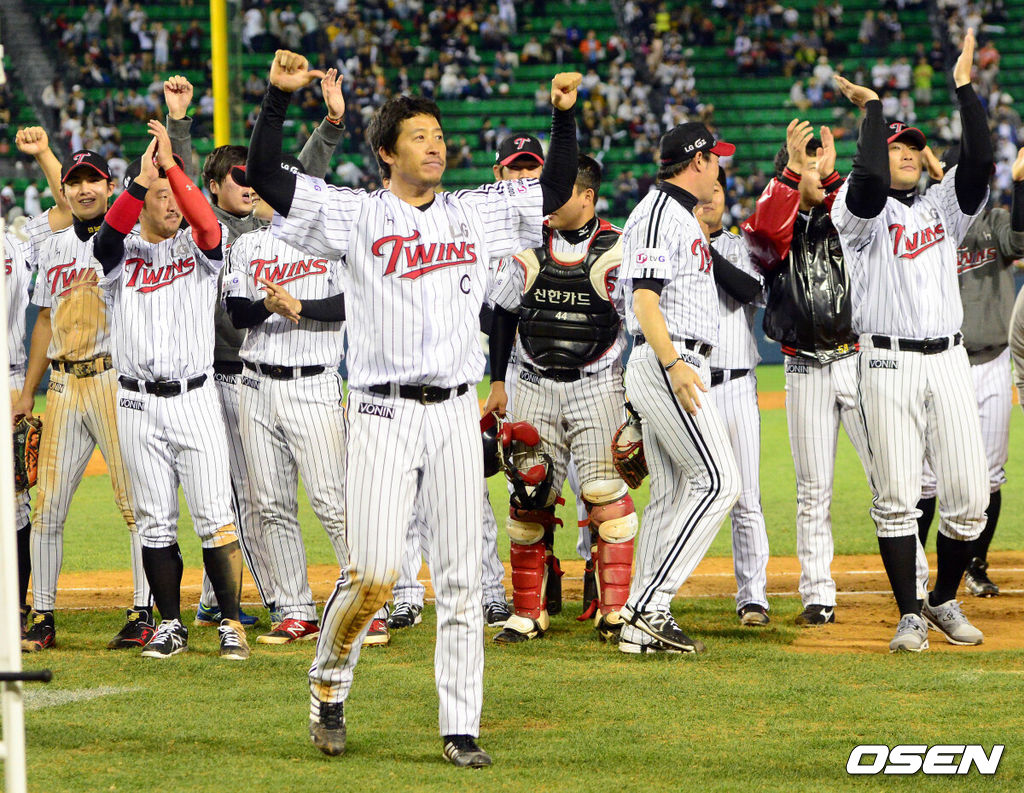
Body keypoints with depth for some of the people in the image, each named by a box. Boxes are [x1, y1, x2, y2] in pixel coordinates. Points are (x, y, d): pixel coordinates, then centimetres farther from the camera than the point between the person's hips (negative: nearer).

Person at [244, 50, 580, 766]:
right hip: (382, 416, -3)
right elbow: (264, 176, -7)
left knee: (462, 579, 3)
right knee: (373, 574, -9)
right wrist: (280, 95, -16)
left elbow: (556, 190, 17)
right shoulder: (356, 216, 1)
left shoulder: (476, 215, 12)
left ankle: (461, 728, 7)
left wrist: (565, 114, 4)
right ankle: (329, 686, 16)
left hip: (456, 415, 4)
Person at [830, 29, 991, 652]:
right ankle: (911, 615, 2)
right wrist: (872, 106, -8)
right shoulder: (863, 211, 5)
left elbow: (980, 163, 0)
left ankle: (945, 600, 18)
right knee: (897, 498, -5)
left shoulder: (943, 204, 17)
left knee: (969, 496, -1)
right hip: (889, 362, -4)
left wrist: (965, 88, -3)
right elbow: (869, 180, -19)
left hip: (949, 360, 4)